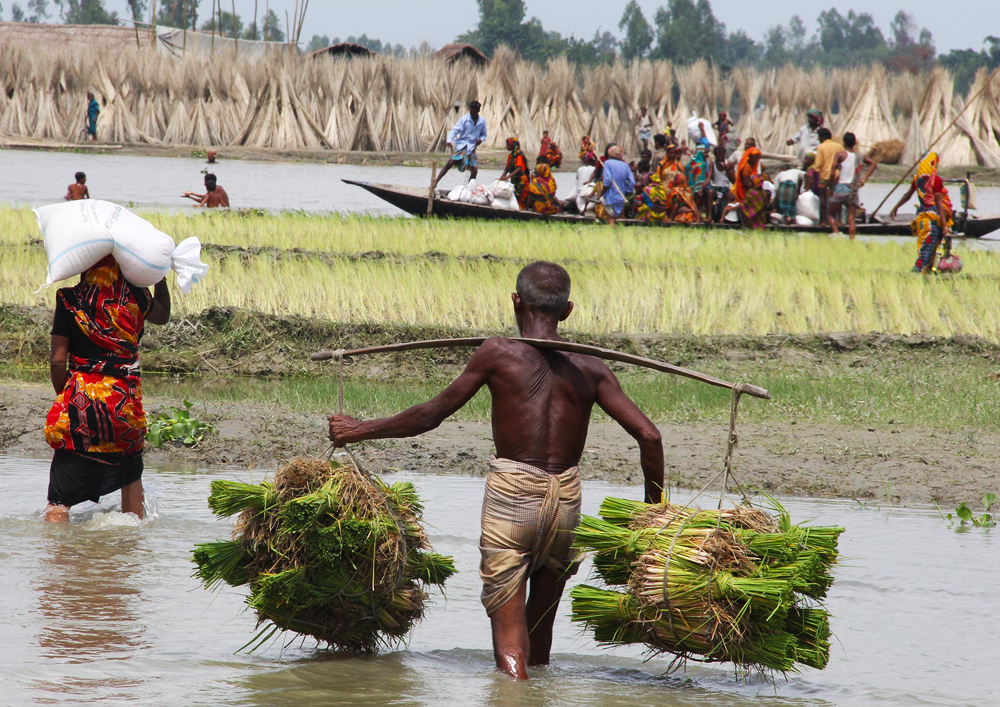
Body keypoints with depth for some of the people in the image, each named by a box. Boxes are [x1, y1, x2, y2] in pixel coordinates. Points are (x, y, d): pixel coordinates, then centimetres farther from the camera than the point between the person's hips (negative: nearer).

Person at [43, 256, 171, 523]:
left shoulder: (69, 300, -4)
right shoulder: (135, 298, 1)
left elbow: (57, 360, -5)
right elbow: (163, 316, 25)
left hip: (80, 401, -2)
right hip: (124, 401, 2)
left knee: (61, 493, -2)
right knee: (130, 472, 28)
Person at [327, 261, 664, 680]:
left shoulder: (498, 353, -2)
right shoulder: (589, 369, 7)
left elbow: (431, 415, 3)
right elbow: (649, 436, 1)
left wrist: (359, 431, 16)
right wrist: (654, 512, 12)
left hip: (511, 496, -4)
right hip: (566, 501, 4)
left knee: (508, 631, -6)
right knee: (540, 625, 19)